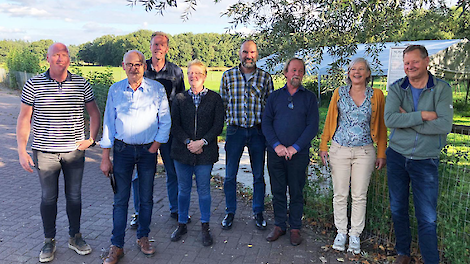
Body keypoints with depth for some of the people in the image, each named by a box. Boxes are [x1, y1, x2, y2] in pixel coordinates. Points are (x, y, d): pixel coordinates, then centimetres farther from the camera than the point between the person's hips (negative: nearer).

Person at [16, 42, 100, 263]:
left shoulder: (82, 84, 0)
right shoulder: (33, 85, -3)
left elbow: (95, 114, 10)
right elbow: (24, 119, -1)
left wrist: (91, 139, 1)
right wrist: (22, 151, -7)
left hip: (74, 152, 1)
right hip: (45, 153, -1)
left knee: (74, 196, 11)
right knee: (48, 198, 9)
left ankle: (75, 237, 29)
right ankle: (49, 241, 27)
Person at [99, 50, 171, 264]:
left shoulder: (157, 89, -2)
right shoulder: (115, 90, 0)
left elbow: (165, 120, 3)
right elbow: (108, 123, 3)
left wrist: (156, 145, -5)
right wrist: (105, 157, 0)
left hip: (148, 150, 0)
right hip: (122, 149, 0)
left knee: (146, 198, 9)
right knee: (120, 199, 3)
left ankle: (143, 238, 27)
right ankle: (116, 246, 15)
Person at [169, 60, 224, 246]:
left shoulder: (214, 98, 2)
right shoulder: (179, 98, 7)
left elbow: (218, 126, -3)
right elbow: (174, 125, 1)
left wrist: (202, 142, -15)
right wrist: (188, 142, -13)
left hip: (205, 152, -1)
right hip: (182, 151, 2)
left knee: (204, 190, 6)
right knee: (183, 189, 11)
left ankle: (205, 227, 21)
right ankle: (182, 224, 27)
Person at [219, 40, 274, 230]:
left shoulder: (265, 77, 3)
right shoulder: (228, 75, 3)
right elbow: (222, 103, 8)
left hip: (257, 131, 0)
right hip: (235, 129, 0)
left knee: (259, 175, 9)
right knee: (230, 175, 6)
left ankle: (258, 212, 25)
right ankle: (230, 212, 25)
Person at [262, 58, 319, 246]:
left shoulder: (309, 97, 5)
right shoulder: (274, 96, 9)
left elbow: (312, 126, -3)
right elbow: (266, 123, 3)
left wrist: (295, 147, -13)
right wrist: (276, 145, -12)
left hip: (299, 154, -1)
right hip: (275, 153, 2)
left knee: (296, 193, 7)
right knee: (278, 191, 9)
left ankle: (295, 228, 22)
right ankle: (279, 225, 24)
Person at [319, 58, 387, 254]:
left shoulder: (376, 95, 4)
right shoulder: (339, 93, 5)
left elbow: (381, 126, 7)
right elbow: (329, 121, 8)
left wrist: (381, 153, 4)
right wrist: (323, 146, 4)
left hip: (364, 151, 0)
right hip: (339, 150, 1)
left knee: (359, 195, 6)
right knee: (340, 194, 6)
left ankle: (355, 235, 20)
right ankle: (341, 232, 21)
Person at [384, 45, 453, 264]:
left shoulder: (442, 89, -6)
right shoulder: (396, 88, -2)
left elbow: (445, 125, -20)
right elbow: (389, 119, -18)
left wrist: (406, 120, -18)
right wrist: (422, 115, -22)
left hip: (426, 161, -2)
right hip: (397, 156, 3)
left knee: (427, 218, -1)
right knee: (398, 210, 15)